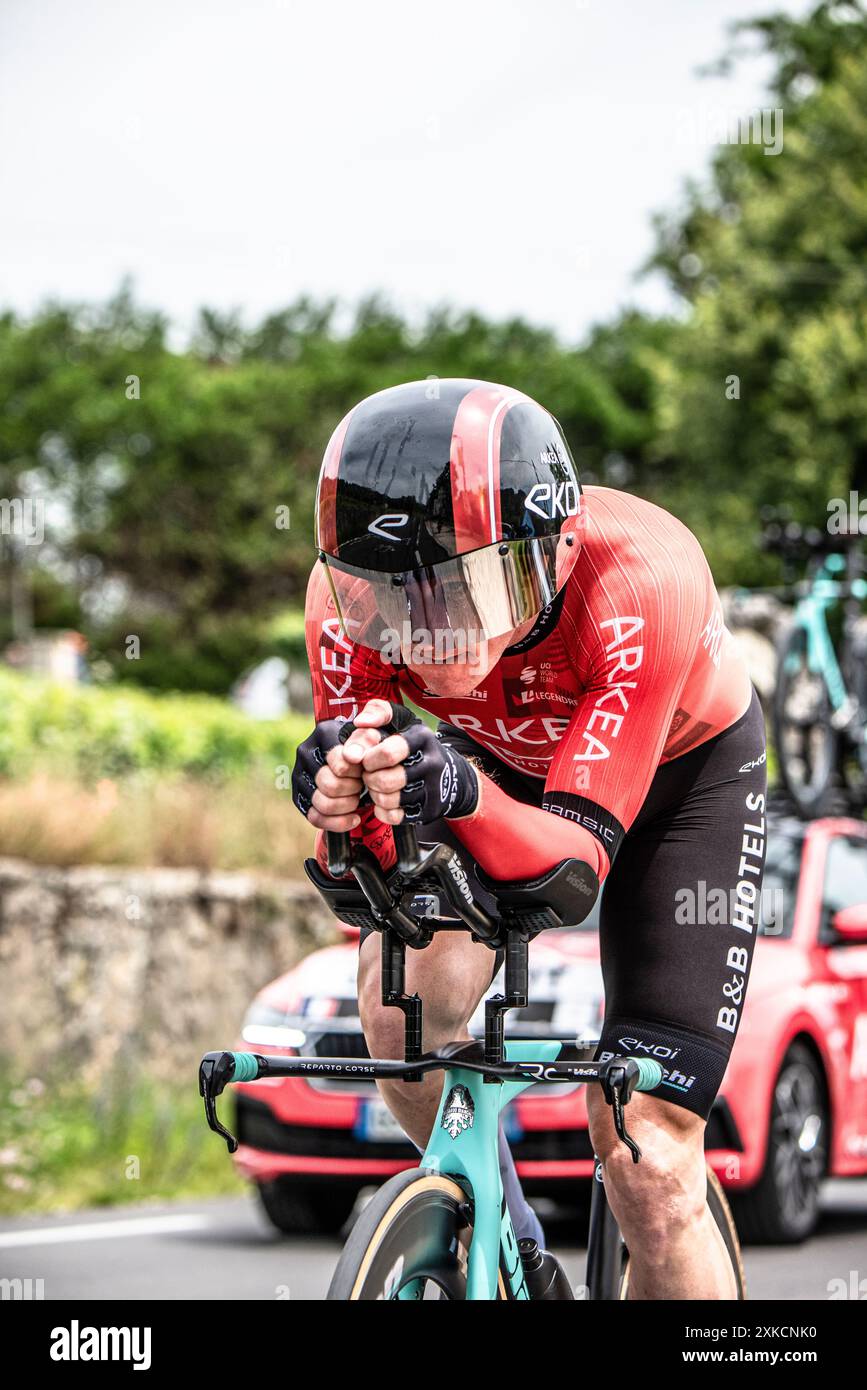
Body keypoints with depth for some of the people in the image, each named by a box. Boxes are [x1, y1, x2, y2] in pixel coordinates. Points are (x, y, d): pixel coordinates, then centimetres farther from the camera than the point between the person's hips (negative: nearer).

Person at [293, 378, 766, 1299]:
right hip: (499, 761, 3)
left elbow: (578, 856, -41)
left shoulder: (641, 580, -40)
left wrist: (465, 798, -62)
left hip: (678, 771, -2)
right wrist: (341, 803, -51)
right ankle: (500, 1230, 3)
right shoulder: (352, 597, -31)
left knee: (647, 1167, -12)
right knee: (402, 998, -27)